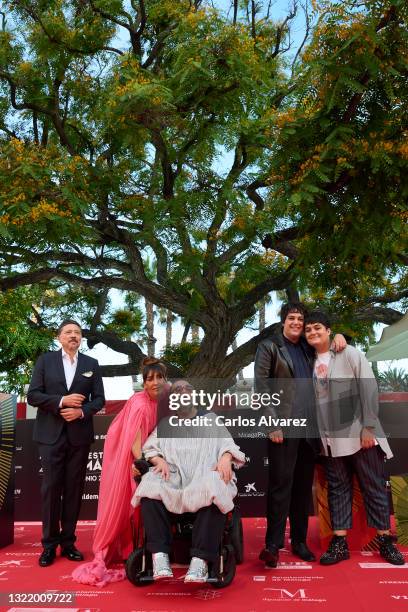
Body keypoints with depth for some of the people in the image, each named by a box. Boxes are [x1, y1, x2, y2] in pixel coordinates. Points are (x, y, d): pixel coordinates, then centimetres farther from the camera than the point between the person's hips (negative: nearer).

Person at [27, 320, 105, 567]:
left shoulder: (91, 364, 8)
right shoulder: (45, 360, 5)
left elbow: (99, 398, 6)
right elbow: (33, 395, -2)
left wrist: (82, 411, -12)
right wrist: (61, 401, -14)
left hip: (79, 434, 1)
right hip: (51, 434, -1)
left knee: (74, 489, 6)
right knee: (51, 488, 1)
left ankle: (68, 542, 17)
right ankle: (49, 545, 12)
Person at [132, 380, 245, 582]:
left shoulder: (211, 419, 26)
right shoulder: (165, 424, 29)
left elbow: (227, 443, 13)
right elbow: (150, 448, 16)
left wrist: (225, 458, -9)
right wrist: (159, 460, -7)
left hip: (205, 474, -1)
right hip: (172, 476, 2)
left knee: (213, 490, -38)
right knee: (150, 488, -32)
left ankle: (200, 559, -37)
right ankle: (159, 554, -31)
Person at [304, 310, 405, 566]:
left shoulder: (350, 354, -4)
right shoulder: (310, 362, 7)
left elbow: (369, 390, -9)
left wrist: (368, 427, -14)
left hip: (360, 434, -3)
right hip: (331, 440, 4)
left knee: (374, 487, 5)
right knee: (338, 490, 9)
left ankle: (386, 540, 17)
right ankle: (339, 543, 15)